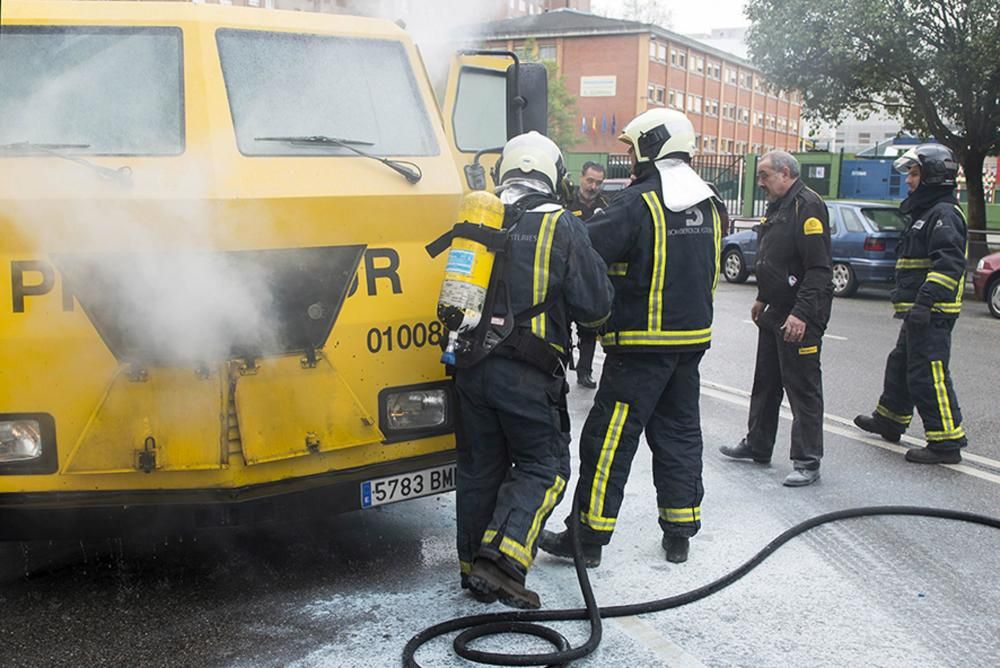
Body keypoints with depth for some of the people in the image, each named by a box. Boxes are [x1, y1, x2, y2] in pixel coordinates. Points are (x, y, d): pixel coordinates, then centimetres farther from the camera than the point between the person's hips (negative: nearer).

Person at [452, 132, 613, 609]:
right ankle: (504, 557, -10)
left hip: (470, 367, 5)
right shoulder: (561, 226, -5)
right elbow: (595, 306, -3)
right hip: (526, 372, -5)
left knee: (479, 465, 15)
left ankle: (475, 568, 23)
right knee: (543, 465, 6)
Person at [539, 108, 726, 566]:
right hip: (693, 338, 8)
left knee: (609, 439, 0)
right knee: (679, 433, 16)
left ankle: (588, 537, 7)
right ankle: (679, 533, 22)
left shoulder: (639, 203, -16)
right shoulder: (710, 205, 8)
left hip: (642, 344, -7)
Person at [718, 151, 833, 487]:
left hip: (800, 318, -10)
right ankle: (757, 446, 31)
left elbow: (819, 268, -24)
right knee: (765, 382, 18)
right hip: (776, 313, 10)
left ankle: (807, 462, 3)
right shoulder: (777, 207, 15)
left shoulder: (808, 206, -17)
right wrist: (763, 299, 25)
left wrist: (802, 314, -27)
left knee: (803, 388, -4)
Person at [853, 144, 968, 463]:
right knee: (900, 365, 22)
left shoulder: (944, 214, -14)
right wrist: (906, 299, 27)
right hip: (918, 312, 11)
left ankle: (947, 441, -7)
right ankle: (890, 419, 38)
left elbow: (949, 263, -25)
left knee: (929, 375, -11)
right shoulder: (924, 212, 20)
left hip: (932, 314, -11)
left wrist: (925, 301, -31)